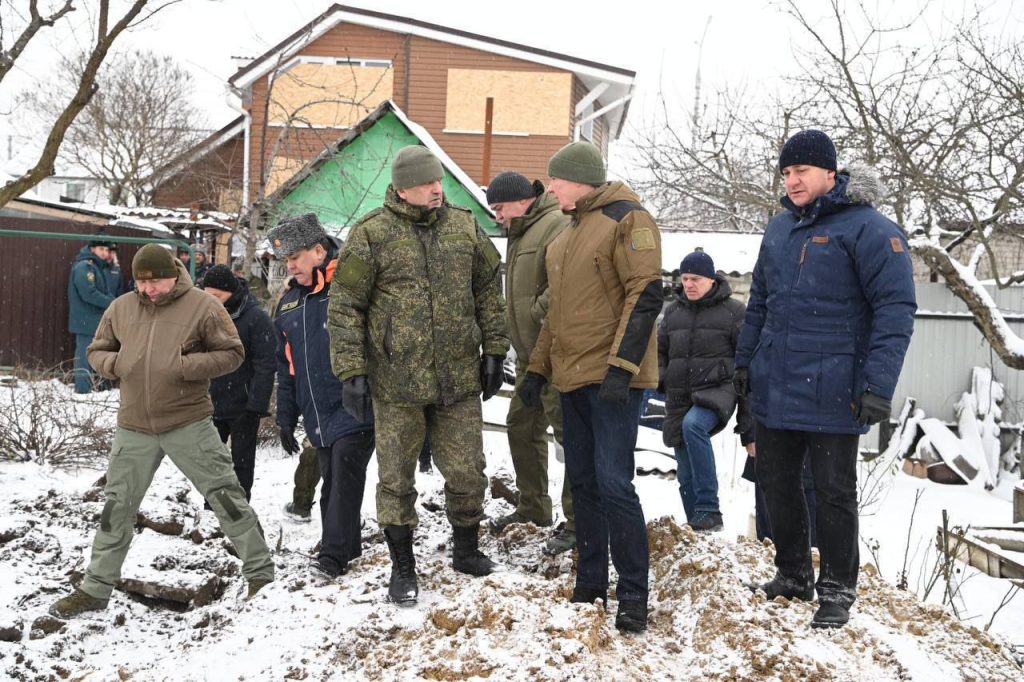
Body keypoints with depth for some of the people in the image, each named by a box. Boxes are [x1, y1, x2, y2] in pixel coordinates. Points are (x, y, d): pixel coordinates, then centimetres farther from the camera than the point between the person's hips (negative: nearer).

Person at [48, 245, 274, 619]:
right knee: (116, 508, 11)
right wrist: (115, 363, -6)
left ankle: (261, 574, 11)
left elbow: (232, 352, -4)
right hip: (134, 427, 4)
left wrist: (188, 367, -18)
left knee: (226, 497, -1)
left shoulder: (202, 306, -6)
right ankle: (95, 589, 26)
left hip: (189, 423, -3)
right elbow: (96, 351, 17)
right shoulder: (120, 308, 6)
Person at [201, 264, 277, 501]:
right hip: (212, 402, 5)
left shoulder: (256, 317, -13)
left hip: (243, 405, -5)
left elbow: (266, 366, -15)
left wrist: (256, 404, -20)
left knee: (242, 460, 6)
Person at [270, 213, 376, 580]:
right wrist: (286, 417, 17)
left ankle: (333, 555, -4)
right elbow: (286, 365, 18)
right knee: (331, 482, 13)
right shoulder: (288, 302, 13)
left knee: (345, 480, -8)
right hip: (318, 415, 7)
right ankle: (347, 546, 25)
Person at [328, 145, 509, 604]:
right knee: (397, 479, 8)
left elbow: (488, 291, 14)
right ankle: (402, 567, 25)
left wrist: (494, 351, 11)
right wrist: (351, 371, -10)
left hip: (459, 379, 3)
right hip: (396, 382, -3)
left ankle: (467, 550, 34)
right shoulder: (372, 234, -7)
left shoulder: (464, 226, 5)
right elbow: (344, 306, -5)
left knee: (467, 473, 11)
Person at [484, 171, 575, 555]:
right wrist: (518, 340, 16)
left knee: (570, 434, -4)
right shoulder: (521, 233, 19)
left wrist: (538, 313, -18)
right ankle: (533, 507, 32)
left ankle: (576, 522, 4)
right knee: (522, 427, 18)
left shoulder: (556, 224, -15)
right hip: (529, 354, 11)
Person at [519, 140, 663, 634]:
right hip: (573, 378, 9)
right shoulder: (567, 233, 19)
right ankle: (590, 584, 21)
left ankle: (633, 595, 0)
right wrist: (538, 369, 19)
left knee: (613, 484, -11)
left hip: (612, 378, -9)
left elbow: (647, 295, -17)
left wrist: (620, 367, -23)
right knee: (582, 482, 11)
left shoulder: (626, 219, -8)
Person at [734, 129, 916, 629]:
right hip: (774, 390, 7)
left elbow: (896, 308, -15)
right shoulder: (779, 228, 11)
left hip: (831, 394, -6)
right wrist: (744, 360, 16)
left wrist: (879, 385, -20)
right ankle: (792, 574, 32)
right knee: (776, 484, 14)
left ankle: (837, 589, 21)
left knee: (833, 493, 5)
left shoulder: (868, 228, -11)